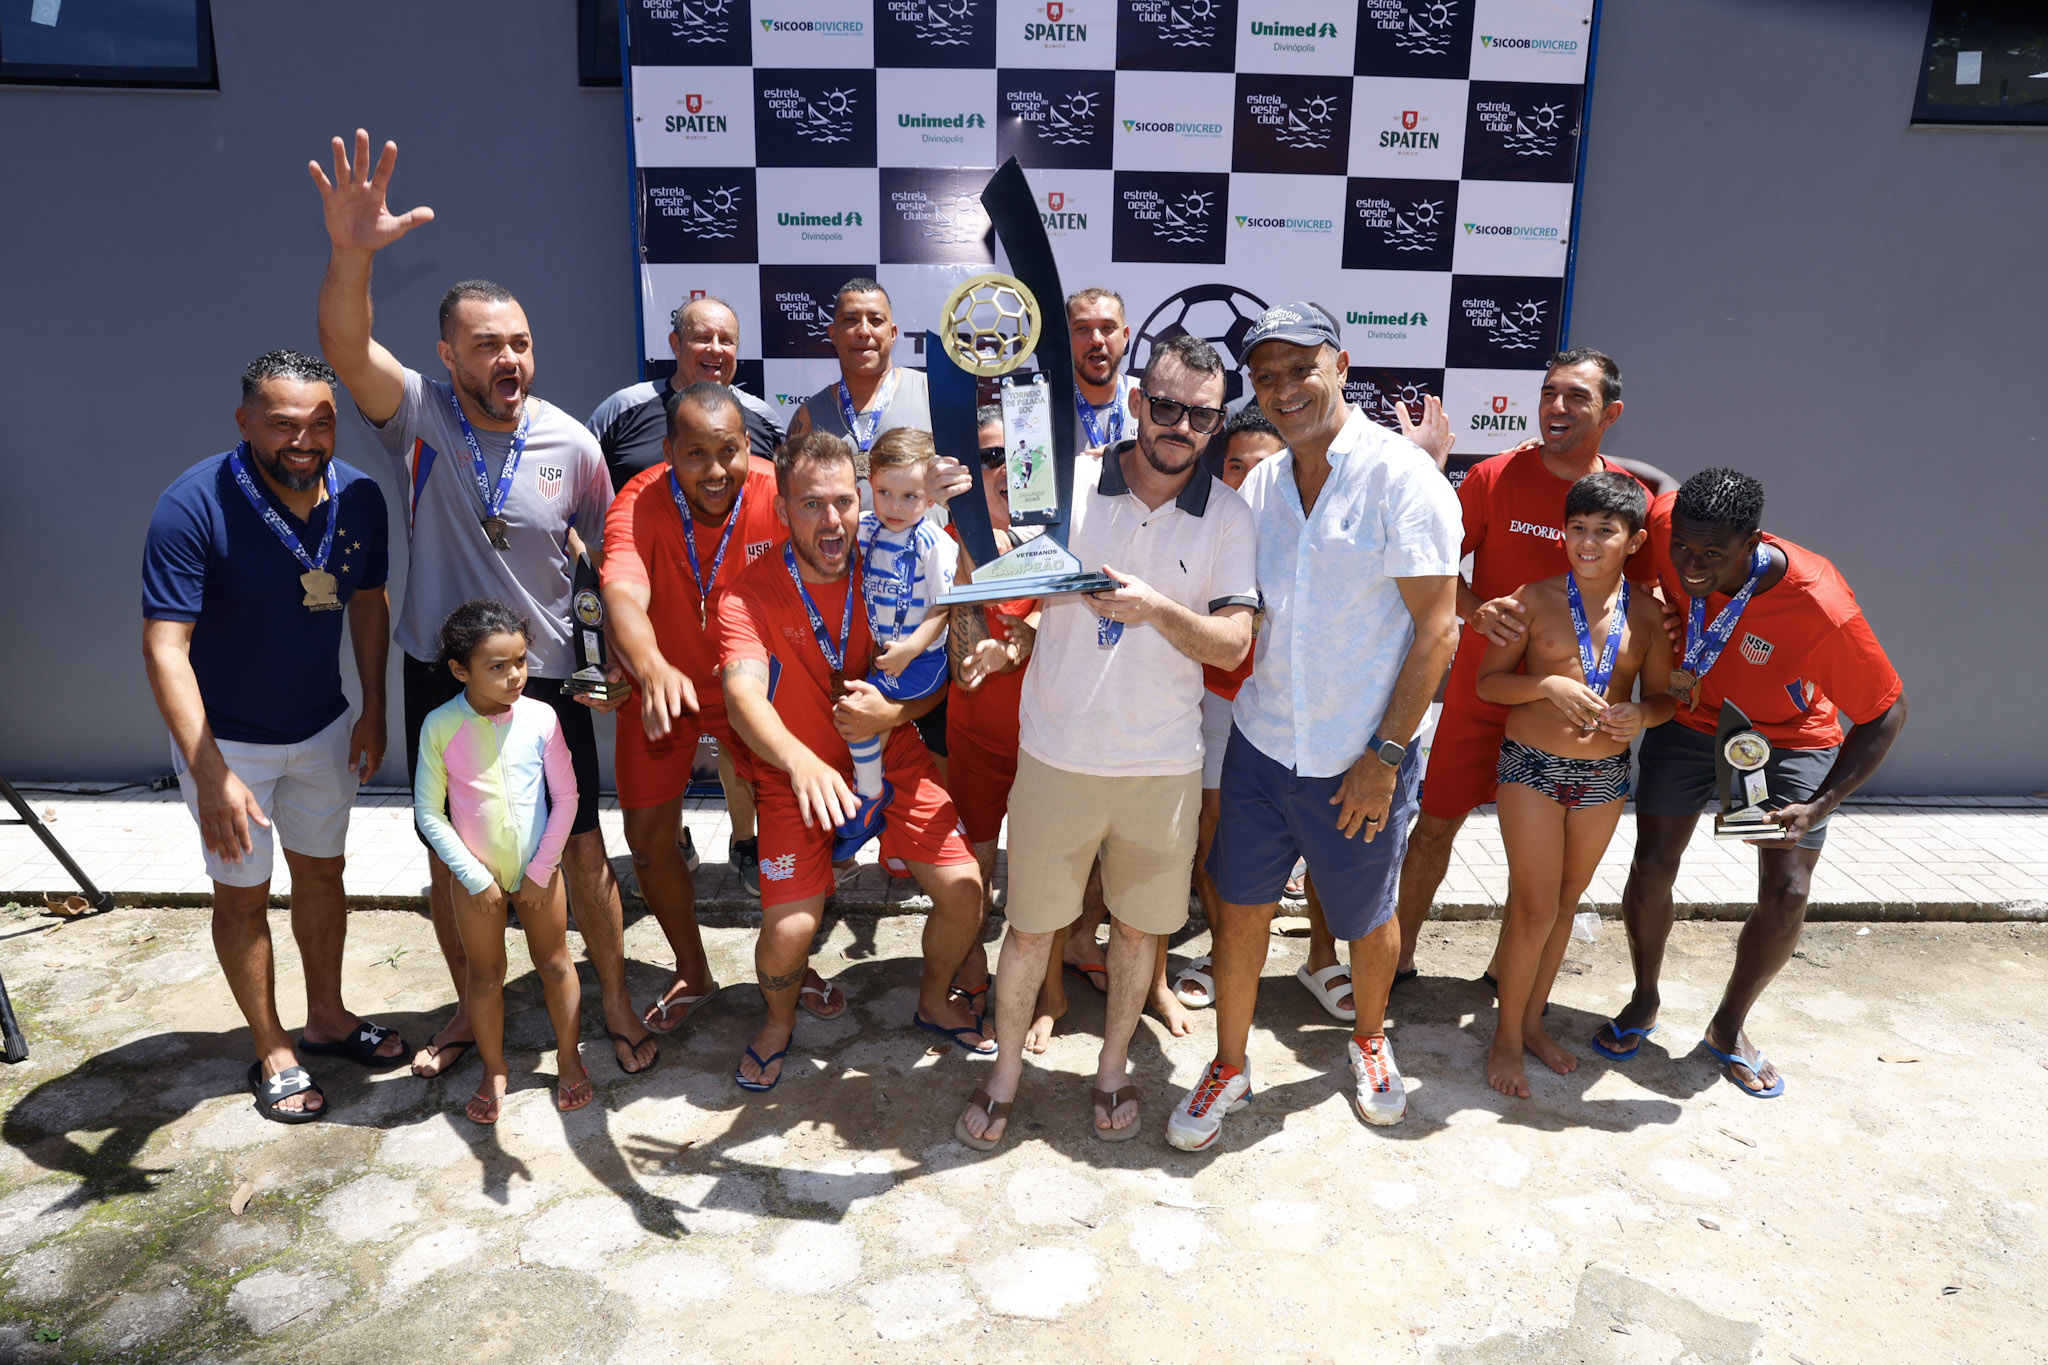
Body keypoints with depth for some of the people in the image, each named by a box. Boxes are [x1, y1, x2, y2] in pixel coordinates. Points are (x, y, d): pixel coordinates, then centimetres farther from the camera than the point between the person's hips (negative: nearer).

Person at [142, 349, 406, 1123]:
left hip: (323, 728, 5)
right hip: (226, 739, -5)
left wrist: (374, 710, 4)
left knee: (321, 871, 17)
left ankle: (327, 1019, 36)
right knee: (243, 895, 8)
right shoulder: (194, 507, -26)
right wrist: (210, 774, -34)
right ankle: (272, 1053, 25)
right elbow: (165, 646, -28)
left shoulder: (360, 498, -11)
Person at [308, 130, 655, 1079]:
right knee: (449, 855, 14)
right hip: (441, 678, 1)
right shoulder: (419, 417, -9)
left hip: (546, 679, 0)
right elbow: (346, 351, -30)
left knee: (582, 848, 6)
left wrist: (626, 661, 0)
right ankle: (471, 1006, 35)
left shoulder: (571, 443, -6)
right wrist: (352, 252, -48)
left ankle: (615, 1000, 27)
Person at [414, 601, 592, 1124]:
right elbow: (429, 812, -10)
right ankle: (494, 1071, 32)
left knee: (555, 963, 12)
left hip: (539, 870, 1)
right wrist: (475, 878, -11)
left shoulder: (540, 717, -14)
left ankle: (568, 1059, 31)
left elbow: (565, 797, -7)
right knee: (485, 974, 13)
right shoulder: (440, 727, -16)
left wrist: (541, 870, -8)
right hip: (476, 875, 0)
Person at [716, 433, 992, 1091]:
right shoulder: (751, 596, -18)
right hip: (796, 771, -2)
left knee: (963, 891, -9)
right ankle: (779, 1021, 24)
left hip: (890, 755, 3)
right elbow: (743, 695, -35)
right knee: (789, 932, -14)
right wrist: (802, 762, -55)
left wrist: (890, 714, -24)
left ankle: (934, 1000, 24)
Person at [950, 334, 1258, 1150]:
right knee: (1030, 925, 9)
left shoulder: (1227, 517, -2)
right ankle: (1006, 1075, 31)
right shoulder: (1069, 484, -5)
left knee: (1139, 925, 16)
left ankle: (1113, 1068, 38)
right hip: (1058, 753, -1)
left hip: (1164, 766, 1)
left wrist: (1157, 609, -26)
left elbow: (1232, 646, -9)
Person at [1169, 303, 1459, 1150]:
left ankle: (1369, 1041, 44)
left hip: (1360, 761, -4)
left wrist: (1385, 755, -15)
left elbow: (1437, 628, -14)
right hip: (1261, 742, 4)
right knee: (1239, 908, 10)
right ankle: (1229, 1067, 31)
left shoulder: (1402, 476, -13)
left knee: (1367, 919, 16)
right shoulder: (1259, 484, 5)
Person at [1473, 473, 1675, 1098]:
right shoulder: (1537, 599, -8)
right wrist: (1548, 684, -22)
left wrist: (1642, 714, -16)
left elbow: (1664, 696, 7)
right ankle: (1507, 1035, 15)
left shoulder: (1649, 613, 0)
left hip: (1605, 776, 4)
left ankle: (1532, 1019, 32)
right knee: (1535, 909, -3)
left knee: (1565, 903, 15)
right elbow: (1488, 681, -5)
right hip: (1532, 768, -3)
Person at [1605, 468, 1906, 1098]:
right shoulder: (1663, 523, -30)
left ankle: (1728, 1025, 22)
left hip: (1789, 735, -2)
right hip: (1690, 718, 2)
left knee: (1787, 894, -5)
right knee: (1651, 869, -2)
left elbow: (1886, 712, -22)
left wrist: (1820, 805, -29)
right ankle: (1644, 1000, 26)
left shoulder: (1821, 608, -37)